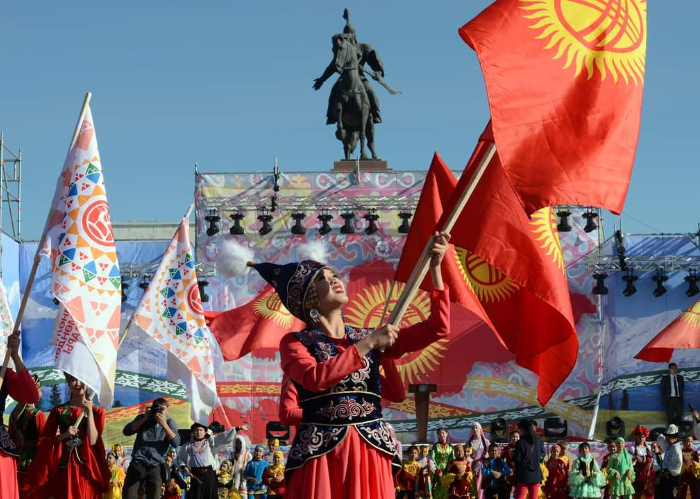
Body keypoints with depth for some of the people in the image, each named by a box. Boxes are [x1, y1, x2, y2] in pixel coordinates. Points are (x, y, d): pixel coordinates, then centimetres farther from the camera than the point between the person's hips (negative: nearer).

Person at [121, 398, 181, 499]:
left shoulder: (169, 423, 10)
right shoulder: (142, 418, 14)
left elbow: (176, 442, -6)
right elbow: (126, 432, 1)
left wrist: (164, 424, -13)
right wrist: (144, 419, -5)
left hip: (155, 467, -1)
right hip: (137, 464, 1)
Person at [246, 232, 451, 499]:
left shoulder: (369, 338, 13)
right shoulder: (294, 343, 3)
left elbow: (437, 327, 8)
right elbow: (316, 379, -18)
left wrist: (434, 267, 3)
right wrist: (369, 344, -14)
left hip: (370, 452, 3)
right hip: (320, 453, -3)